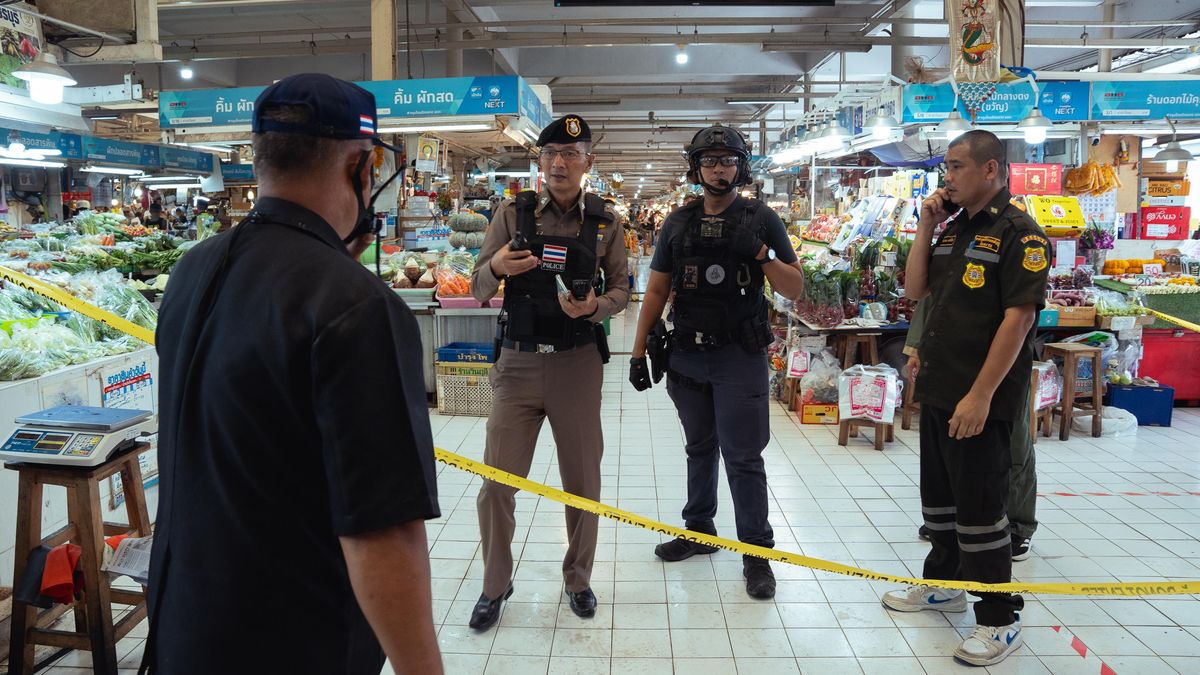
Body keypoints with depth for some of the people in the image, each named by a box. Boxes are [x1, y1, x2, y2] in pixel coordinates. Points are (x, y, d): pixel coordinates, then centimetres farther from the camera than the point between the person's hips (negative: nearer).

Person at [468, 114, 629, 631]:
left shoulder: (604, 221, 2)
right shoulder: (512, 214, 0)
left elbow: (621, 289, 6)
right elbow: (478, 289, 1)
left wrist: (595, 306, -16)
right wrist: (496, 267, -21)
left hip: (578, 364, 1)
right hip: (518, 361, 0)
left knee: (582, 481, 10)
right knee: (496, 483, 2)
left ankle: (578, 578, 31)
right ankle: (495, 585, 22)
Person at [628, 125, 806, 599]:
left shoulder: (761, 220, -1)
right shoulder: (678, 222, 8)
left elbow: (794, 289, -3)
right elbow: (656, 290, 10)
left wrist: (760, 252, -20)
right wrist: (639, 352, 5)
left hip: (740, 357, -4)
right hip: (687, 355, 4)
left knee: (742, 456, -1)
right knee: (699, 448, 17)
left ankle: (756, 552, 9)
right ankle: (698, 530, 31)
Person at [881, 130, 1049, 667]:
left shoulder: (1018, 233, -12)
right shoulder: (953, 230, 13)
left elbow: (1018, 318, -19)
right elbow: (915, 291, 12)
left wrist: (981, 395, -23)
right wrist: (925, 229, 2)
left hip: (980, 398, -8)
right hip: (937, 389, 8)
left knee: (979, 507, -1)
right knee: (938, 496, 19)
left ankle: (1000, 618, 13)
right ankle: (943, 582, 37)